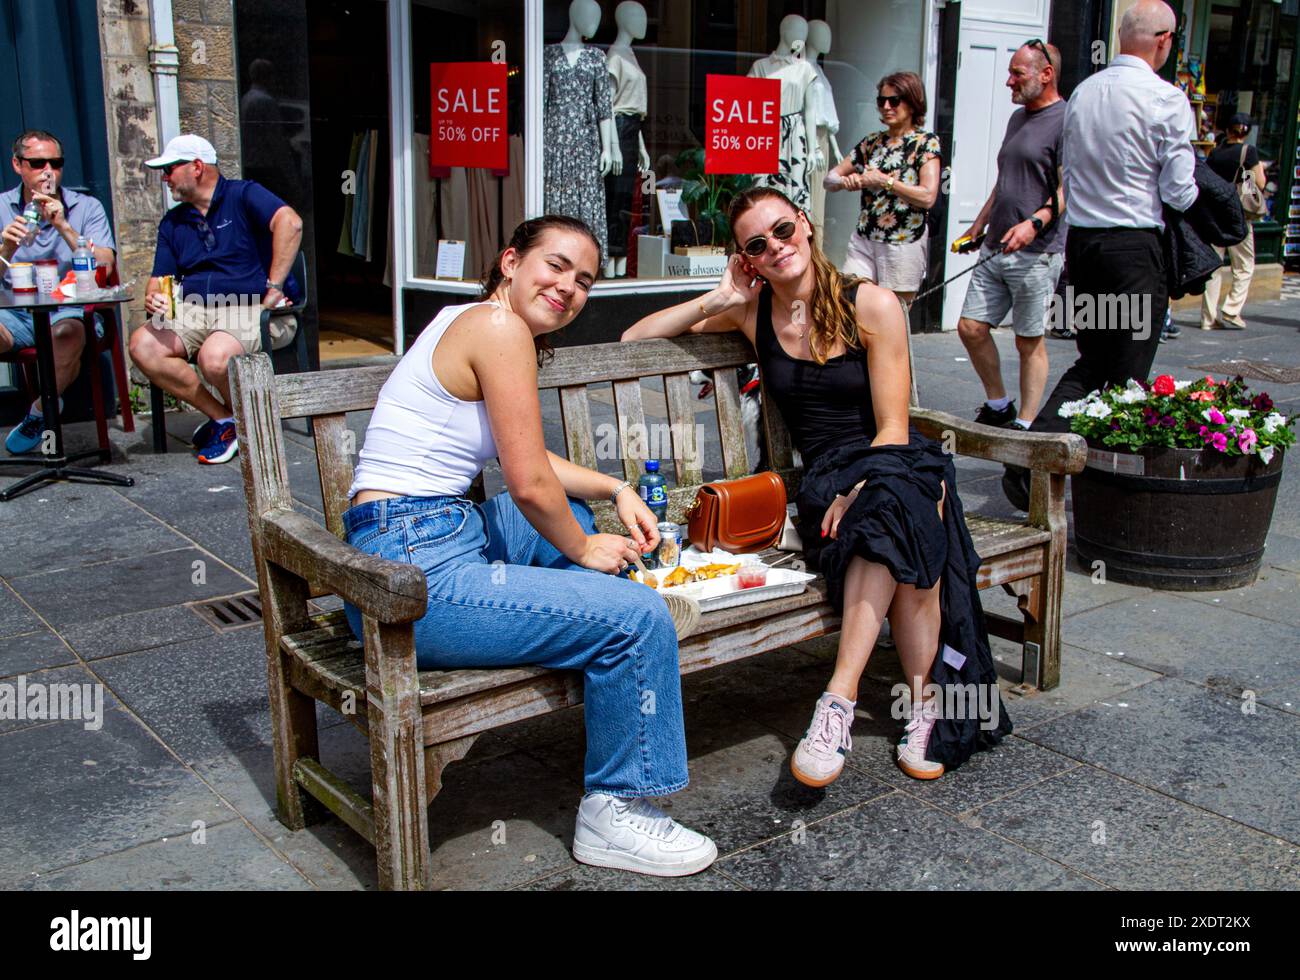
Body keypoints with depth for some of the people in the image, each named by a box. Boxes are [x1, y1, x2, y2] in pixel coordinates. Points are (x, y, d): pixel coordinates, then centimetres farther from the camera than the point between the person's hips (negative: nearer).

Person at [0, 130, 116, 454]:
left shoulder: (87, 208, 6)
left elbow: (105, 267, -8)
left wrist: (64, 227, -16)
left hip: (72, 309, -1)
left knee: (67, 332, -37)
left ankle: (40, 413, -11)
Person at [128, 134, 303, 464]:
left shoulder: (243, 196, 0)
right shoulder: (173, 222, 21)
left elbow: (290, 223, -19)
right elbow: (159, 279, 19)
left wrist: (274, 288, -23)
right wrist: (153, 299, -7)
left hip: (252, 309, -6)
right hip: (194, 310, 7)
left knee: (214, 357, -35)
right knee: (142, 345, -19)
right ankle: (221, 416, -7)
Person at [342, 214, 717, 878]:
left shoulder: (472, 321, 17)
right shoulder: (501, 326, -13)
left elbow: (530, 459, 25)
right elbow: (529, 483, -15)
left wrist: (615, 489, 15)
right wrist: (584, 550, 1)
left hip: (431, 543, 11)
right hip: (415, 572, -11)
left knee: (574, 506, 29)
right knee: (638, 618, -14)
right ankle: (613, 812, 1)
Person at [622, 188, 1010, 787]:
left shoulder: (871, 306, -2)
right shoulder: (750, 311, 8)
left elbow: (892, 428, -5)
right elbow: (634, 339, 8)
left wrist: (856, 493, -22)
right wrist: (718, 301, -2)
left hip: (896, 463, -1)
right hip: (825, 478, 1)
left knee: (893, 497, -38)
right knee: (906, 539, -33)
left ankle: (840, 699, -37)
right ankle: (926, 703, -28)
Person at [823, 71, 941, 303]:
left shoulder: (925, 143, -2)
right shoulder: (872, 141, 13)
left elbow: (928, 197, -15)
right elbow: (828, 180, 13)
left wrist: (884, 181, -15)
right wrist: (846, 181, -10)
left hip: (904, 244, -5)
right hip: (863, 241, 5)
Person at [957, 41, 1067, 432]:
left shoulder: (1066, 120, -8)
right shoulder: (1018, 118, 19)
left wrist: (1036, 222, -29)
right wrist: (977, 227, 25)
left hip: (1038, 253, -8)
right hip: (995, 249, 8)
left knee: (1029, 341, -1)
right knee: (970, 327, 5)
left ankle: (1025, 424, 8)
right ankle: (997, 405, 22)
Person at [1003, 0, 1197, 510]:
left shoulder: (1082, 92, 7)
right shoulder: (1166, 100, -11)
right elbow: (1179, 193, -9)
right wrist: (1192, 189, 12)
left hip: (1083, 239, 6)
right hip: (1136, 245, -6)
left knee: (1090, 364, 15)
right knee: (1127, 378, 3)